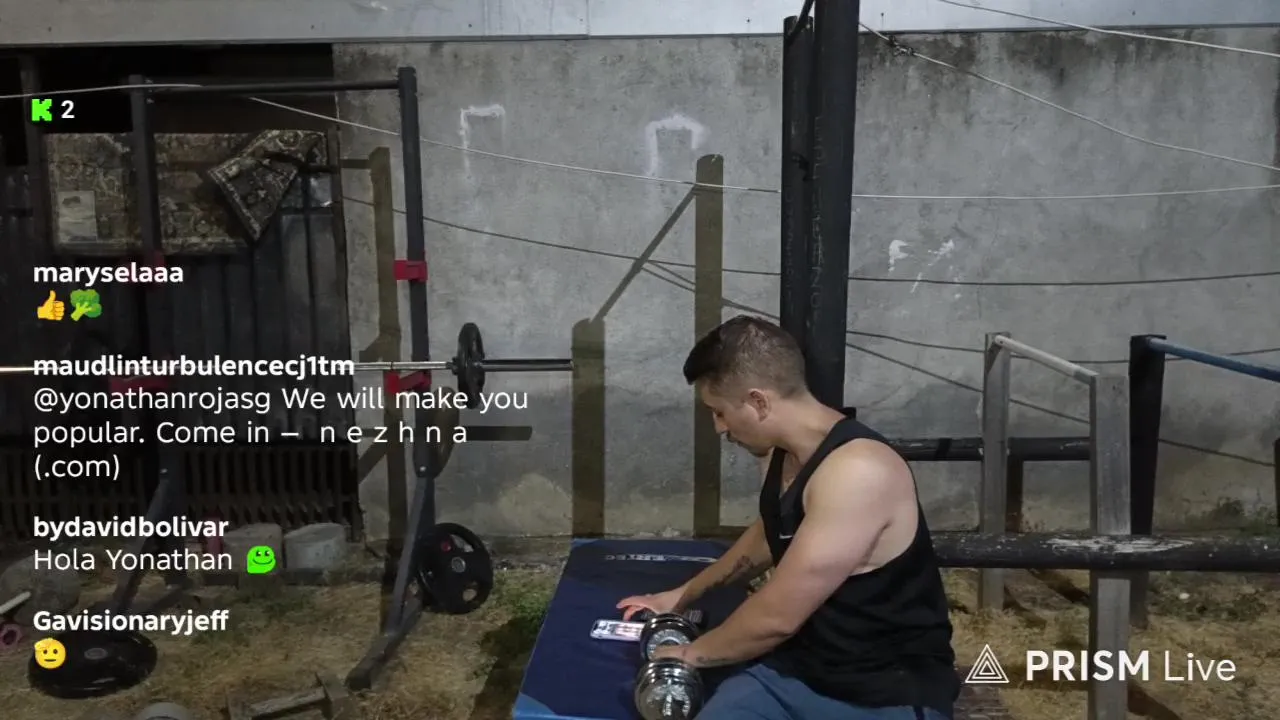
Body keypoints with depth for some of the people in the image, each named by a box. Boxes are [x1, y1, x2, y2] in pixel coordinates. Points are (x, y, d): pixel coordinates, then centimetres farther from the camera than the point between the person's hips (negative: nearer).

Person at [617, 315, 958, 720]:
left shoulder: (857, 471, -26)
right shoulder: (781, 453, 3)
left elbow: (776, 617, -22)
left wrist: (694, 652, -5)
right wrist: (683, 595, 29)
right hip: (797, 667, 7)